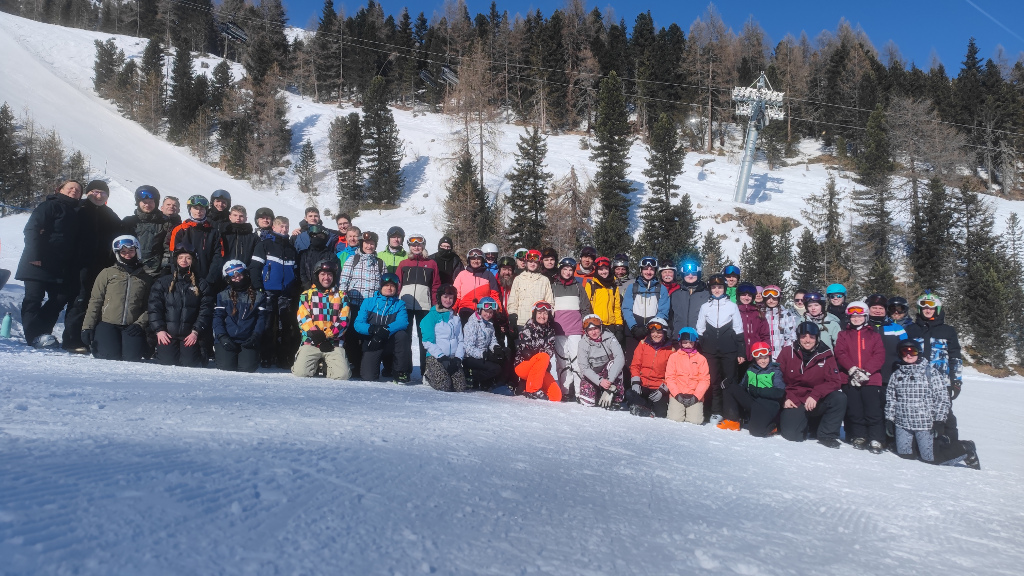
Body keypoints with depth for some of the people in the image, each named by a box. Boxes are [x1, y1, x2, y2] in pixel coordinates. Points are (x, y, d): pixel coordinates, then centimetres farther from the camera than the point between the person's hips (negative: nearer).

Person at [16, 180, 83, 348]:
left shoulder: (76, 214, 18)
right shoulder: (49, 206, -4)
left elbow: (76, 243, 18)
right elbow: (32, 230, -13)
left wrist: (73, 269, 10)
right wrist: (35, 256, -21)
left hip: (60, 269, 7)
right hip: (38, 264, -7)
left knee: (60, 299, 5)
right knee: (34, 299, -5)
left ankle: (42, 332, 13)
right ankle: (34, 335, -5)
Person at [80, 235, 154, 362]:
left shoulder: (146, 278, 10)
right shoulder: (107, 273, 7)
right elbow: (95, 301, 4)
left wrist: (140, 323, -10)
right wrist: (87, 327, -3)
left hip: (132, 327, 0)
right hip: (107, 324, 0)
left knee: (133, 358, -21)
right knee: (110, 356, -17)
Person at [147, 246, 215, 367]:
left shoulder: (201, 284, 13)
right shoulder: (162, 282, 14)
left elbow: (205, 310, 5)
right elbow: (154, 307, 6)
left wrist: (196, 331, -7)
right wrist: (159, 330, -7)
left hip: (190, 335, 0)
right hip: (167, 334, 1)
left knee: (190, 364, -15)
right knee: (167, 363, -12)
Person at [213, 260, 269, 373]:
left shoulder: (258, 296, 9)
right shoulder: (223, 296, 10)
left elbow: (262, 318, 4)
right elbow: (217, 317, 4)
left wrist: (255, 336, -11)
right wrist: (222, 337, -11)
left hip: (248, 341, 0)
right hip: (227, 340, 1)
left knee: (247, 369, -17)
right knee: (226, 368, -13)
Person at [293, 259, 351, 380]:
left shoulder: (341, 296, 13)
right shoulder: (307, 295, 12)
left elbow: (344, 321, 3)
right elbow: (302, 318, 0)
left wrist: (326, 335, -10)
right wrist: (316, 334, -16)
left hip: (334, 344, 0)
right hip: (310, 342, 0)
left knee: (342, 375, -18)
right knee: (301, 372, -20)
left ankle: (326, 367, 16)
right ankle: (314, 365, 15)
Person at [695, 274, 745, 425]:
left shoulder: (732, 306, 6)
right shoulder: (705, 307, 10)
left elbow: (739, 330, 6)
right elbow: (700, 330, 12)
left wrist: (741, 352, 1)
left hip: (729, 350, -1)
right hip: (710, 350, 1)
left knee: (730, 381, -2)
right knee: (713, 381, 3)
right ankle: (715, 413, 10)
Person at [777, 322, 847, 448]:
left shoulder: (826, 354, -2)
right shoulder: (788, 352, -2)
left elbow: (835, 381, -8)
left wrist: (815, 395, -21)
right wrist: (785, 399, -10)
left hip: (817, 403, 1)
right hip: (794, 403, -1)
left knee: (839, 399, -27)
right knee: (790, 434, -21)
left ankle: (827, 435, -8)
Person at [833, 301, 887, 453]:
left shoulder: (874, 335, 14)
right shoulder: (843, 335, 14)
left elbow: (879, 356, 2)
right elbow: (840, 354, 1)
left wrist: (866, 371, -13)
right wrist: (852, 369, -14)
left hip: (871, 379, -1)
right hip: (849, 380, 1)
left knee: (874, 412, -7)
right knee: (854, 411, 3)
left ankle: (876, 440, 0)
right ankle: (858, 437, 15)